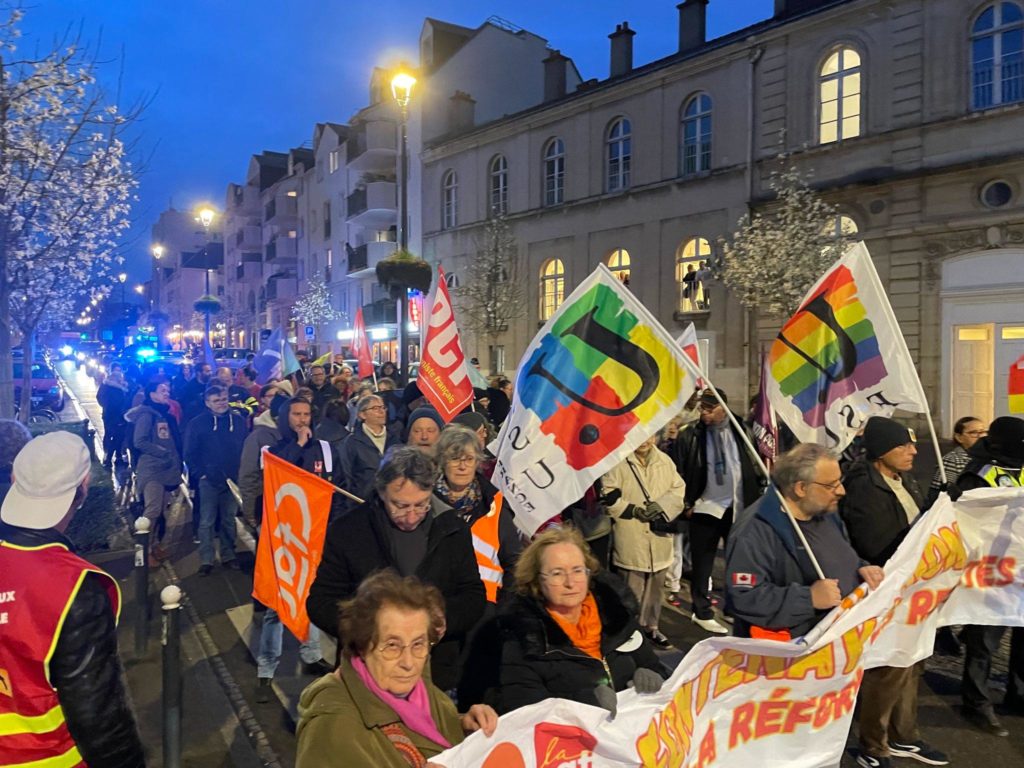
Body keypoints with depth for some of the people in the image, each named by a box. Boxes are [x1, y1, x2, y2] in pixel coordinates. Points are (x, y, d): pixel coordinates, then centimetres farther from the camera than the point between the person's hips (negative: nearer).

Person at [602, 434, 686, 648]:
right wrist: (633, 510, -17)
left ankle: (651, 626, 33)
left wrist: (663, 505, -10)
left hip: (659, 537, 5)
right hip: (631, 540, -5)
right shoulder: (618, 463, -9)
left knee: (655, 586, 17)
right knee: (632, 590, 1)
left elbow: (678, 488, 7)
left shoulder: (665, 461, 8)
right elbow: (607, 495, -10)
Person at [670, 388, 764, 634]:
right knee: (702, 562, 7)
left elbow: (754, 464, 6)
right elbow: (680, 472, -4)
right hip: (704, 508, -2)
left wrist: (754, 499, 1)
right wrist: (687, 503, -5)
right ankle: (702, 613, 19)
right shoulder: (689, 434, -8)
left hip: (738, 506, 3)